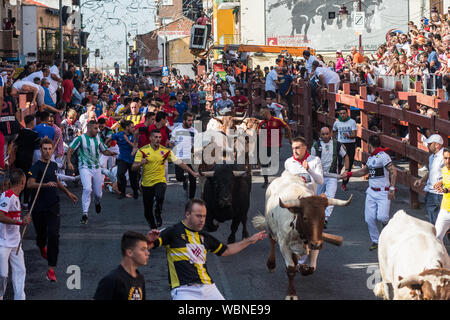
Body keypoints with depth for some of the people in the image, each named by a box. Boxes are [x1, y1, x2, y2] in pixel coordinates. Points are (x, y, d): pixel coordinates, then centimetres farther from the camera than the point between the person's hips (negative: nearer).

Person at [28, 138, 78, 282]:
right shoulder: (36, 167, -10)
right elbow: (30, 184, -26)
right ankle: (42, 247, 51)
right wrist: (46, 185, -40)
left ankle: (51, 269, -9)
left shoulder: (54, 165, 11)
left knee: (54, 236, -11)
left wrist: (67, 192, 35)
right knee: (41, 236, 12)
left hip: (53, 207, 3)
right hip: (39, 209, -3)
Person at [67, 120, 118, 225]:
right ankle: (85, 213, -19)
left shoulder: (98, 138, 8)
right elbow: (70, 150, -4)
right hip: (85, 168, -5)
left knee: (98, 193, 7)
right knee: (87, 189, -26)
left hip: (96, 168, 5)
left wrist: (110, 153, -4)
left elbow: (104, 151, 18)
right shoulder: (80, 139, -7)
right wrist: (69, 162, -17)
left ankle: (97, 202, 45)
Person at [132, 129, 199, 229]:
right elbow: (134, 167, -4)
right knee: (147, 212, 4)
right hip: (147, 184, 1)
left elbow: (179, 163, 5)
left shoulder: (166, 151, 2)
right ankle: (153, 228, 30)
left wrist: (192, 173, 1)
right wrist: (141, 163, -25)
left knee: (160, 196, -35)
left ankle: (158, 213, -5)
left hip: (160, 181, -1)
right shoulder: (142, 151, -3)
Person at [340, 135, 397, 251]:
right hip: (371, 192, 7)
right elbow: (364, 171, 29)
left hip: (383, 193, -7)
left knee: (381, 217, -17)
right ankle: (376, 241, 14)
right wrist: (348, 174, 27)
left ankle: (387, 224, 19)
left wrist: (392, 188, -21)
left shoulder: (383, 156, -13)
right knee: (369, 218, 0)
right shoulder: (371, 158, 14)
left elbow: (393, 172, -17)